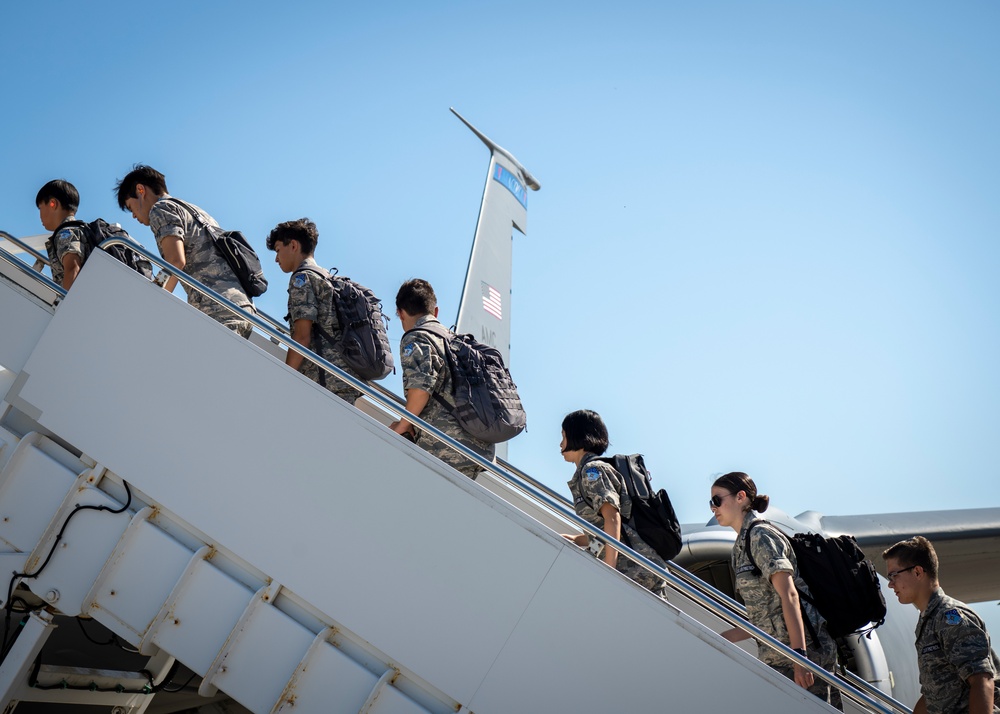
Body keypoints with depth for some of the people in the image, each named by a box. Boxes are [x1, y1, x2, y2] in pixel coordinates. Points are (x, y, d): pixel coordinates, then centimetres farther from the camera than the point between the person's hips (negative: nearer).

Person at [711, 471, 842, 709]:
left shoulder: (760, 536, -8)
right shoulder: (742, 545, 19)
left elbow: (789, 595, -17)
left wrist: (799, 655, -23)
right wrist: (719, 639, 18)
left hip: (804, 647, -9)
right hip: (779, 656, 9)